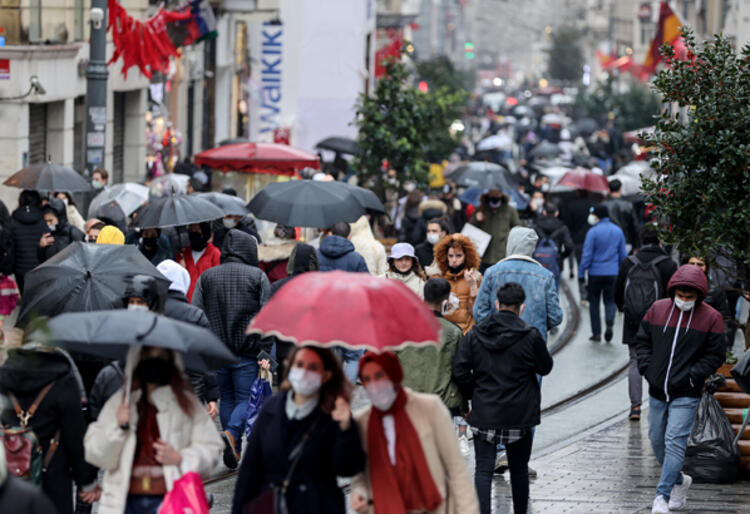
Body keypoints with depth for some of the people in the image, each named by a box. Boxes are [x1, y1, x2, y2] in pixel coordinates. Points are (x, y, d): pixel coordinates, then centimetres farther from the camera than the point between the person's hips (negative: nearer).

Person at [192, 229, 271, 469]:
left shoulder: (206, 277, 7)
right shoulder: (257, 277, -1)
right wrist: (266, 352, -5)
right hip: (247, 351, -3)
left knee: (226, 399, 14)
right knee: (246, 398, 2)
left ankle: (235, 451, 15)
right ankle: (231, 433, -24)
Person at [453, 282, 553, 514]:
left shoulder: (475, 334, -1)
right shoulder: (530, 336, -9)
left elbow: (459, 371, -5)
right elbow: (545, 367, 3)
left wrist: (474, 395, 9)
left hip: (484, 414, 1)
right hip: (519, 416, -1)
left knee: (483, 470, 0)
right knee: (519, 469, 15)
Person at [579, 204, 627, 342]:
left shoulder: (593, 232, -10)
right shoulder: (618, 231, 5)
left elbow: (587, 254, -10)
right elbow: (623, 254, 10)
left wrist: (581, 273, -4)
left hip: (596, 272, -3)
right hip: (613, 273, 3)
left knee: (594, 302, 10)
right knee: (610, 300, 10)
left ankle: (596, 333, 10)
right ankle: (610, 322, -19)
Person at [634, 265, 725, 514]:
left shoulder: (711, 318, -5)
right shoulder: (657, 309, 4)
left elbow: (715, 355, -2)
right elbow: (642, 341, 13)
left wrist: (692, 376, -12)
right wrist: (647, 368, -1)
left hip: (686, 395, -4)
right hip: (657, 391, 5)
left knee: (675, 441, -14)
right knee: (657, 441, 13)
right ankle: (679, 481, 35)